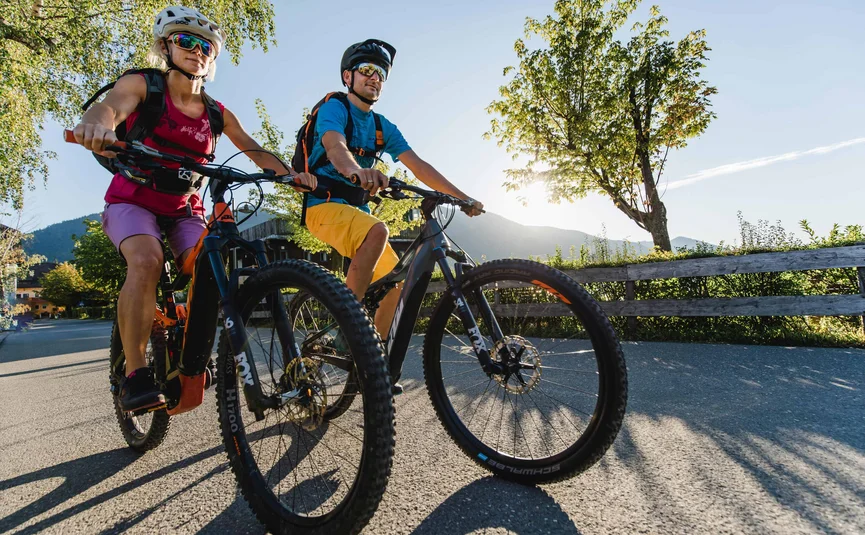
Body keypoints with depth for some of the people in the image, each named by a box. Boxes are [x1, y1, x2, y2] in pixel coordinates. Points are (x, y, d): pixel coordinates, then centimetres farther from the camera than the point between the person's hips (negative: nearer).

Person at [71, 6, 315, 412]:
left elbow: (255, 150, -2)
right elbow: (111, 105, -26)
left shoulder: (217, 114, 3)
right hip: (133, 201, -3)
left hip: (183, 209, 3)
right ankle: (135, 373, -23)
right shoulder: (141, 85, -6)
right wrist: (96, 123, -51)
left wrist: (290, 174, -22)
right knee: (147, 259, -33)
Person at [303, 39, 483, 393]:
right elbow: (335, 146, -28)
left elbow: (418, 166, 5)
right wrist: (357, 171, -52)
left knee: (396, 282, -1)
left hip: (356, 208, 7)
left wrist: (463, 197, -4)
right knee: (377, 231, -37)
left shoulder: (382, 126, 14)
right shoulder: (334, 107, -4)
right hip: (324, 205, -7)